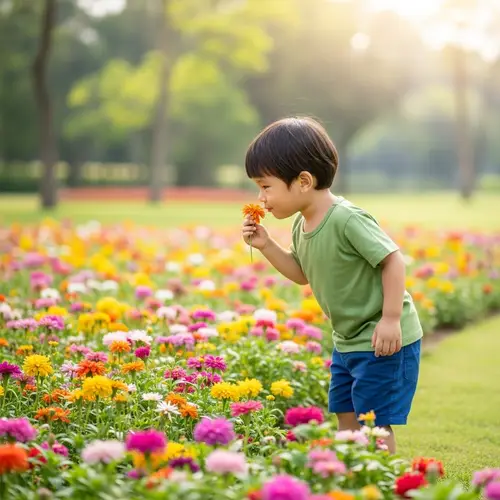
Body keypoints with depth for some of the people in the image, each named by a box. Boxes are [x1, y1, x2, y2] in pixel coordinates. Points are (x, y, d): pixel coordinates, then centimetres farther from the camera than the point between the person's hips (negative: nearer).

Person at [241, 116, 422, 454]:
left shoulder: (346, 219, -26)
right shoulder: (302, 226, 2)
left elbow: (393, 260, -24)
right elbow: (303, 274, 15)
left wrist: (391, 319, -25)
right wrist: (266, 246, 3)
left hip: (383, 341, -9)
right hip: (348, 339, 9)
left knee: (374, 423, -3)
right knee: (346, 417, 16)